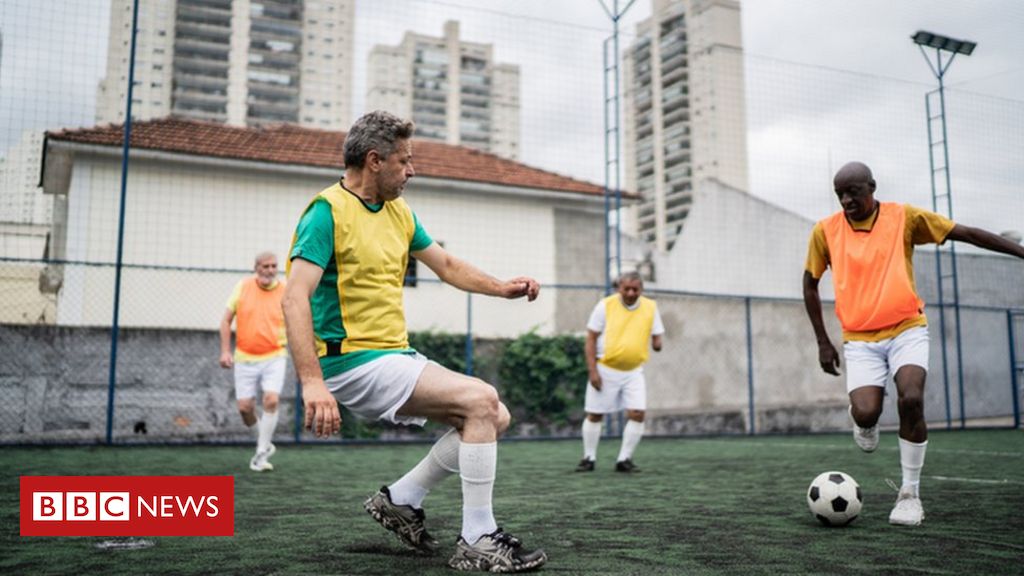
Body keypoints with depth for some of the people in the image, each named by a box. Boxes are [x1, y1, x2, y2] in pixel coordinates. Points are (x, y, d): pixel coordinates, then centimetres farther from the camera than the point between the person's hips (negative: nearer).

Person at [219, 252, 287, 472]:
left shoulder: (286, 291, -3)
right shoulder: (242, 287, 1)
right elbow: (226, 320, 6)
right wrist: (225, 350, -1)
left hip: (274, 357, -2)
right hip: (245, 358, 2)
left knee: (271, 400, -18)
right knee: (245, 407, 1)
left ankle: (261, 454, -3)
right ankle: (265, 443, 28)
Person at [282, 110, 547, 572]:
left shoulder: (399, 212, 13)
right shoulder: (328, 212, -13)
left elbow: (446, 265, 25)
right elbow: (295, 298, -23)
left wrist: (502, 288, 9)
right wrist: (312, 383, -34)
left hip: (397, 356, 9)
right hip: (354, 362, -9)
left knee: (495, 417, 4)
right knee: (481, 400, -19)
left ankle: (401, 499, 13)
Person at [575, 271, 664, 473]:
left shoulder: (650, 307, -1)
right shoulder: (605, 305, -8)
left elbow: (657, 337, 7)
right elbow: (591, 339, -6)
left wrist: (657, 343, -18)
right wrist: (592, 371, -12)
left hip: (634, 372, 2)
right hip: (605, 369, -2)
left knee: (637, 414, -10)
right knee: (594, 415, 3)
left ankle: (624, 459, 4)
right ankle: (589, 458, 20)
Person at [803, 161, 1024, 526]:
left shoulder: (904, 218, -1)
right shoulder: (826, 231, 1)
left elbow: (966, 234, 3)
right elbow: (810, 283, 11)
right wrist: (823, 342, 9)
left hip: (907, 329, 0)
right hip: (860, 339, 1)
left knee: (911, 399, -23)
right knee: (865, 413, -21)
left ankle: (910, 494, -3)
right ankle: (865, 426, 21)